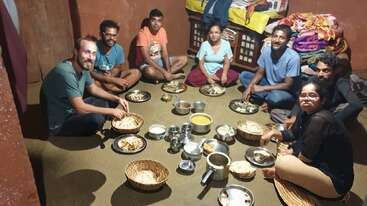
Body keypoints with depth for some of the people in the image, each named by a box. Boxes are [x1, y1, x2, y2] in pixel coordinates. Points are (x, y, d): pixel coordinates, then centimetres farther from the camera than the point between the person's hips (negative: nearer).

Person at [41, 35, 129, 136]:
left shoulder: (83, 67, -3)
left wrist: (117, 98, 0)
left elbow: (93, 89, 13)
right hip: (60, 124, -9)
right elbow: (80, 108, -31)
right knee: (96, 118, -34)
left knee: (111, 101, 8)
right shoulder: (65, 72, -30)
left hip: (73, 110, 9)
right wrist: (112, 111, -23)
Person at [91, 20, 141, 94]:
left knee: (136, 72, -14)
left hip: (113, 78, 5)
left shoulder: (118, 49, -6)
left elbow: (118, 68, 2)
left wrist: (111, 76, -22)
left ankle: (108, 91, -24)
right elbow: (90, 73, -21)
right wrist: (113, 80, -27)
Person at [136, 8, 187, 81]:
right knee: (150, 71, -42)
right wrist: (164, 71, -29)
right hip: (146, 63, -6)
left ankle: (165, 75, -19)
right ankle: (171, 76, -16)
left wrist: (168, 69, -21)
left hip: (159, 60, 6)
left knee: (184, 59, -6)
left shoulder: (162, 31, -2)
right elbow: (146, 58, -25)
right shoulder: (143, 33, -21)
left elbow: (164, 52, -5)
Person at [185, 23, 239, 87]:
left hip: (219, 70, 1)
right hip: (205, 70, 0)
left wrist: (224, 74, -25)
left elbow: (226, 63, -5)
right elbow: (201, 63, -10)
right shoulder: (204, 45, -11)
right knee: (191, 78, -29)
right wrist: (208, 76, -24)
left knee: (234, 75, -26)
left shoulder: (226, 44, -9)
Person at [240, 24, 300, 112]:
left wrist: (263, 88, -25)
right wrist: (249, 87, -17)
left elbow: (288, 85, -23)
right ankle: (268, 99, -11)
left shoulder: (293, 57, -26)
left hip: (286, 93, -6)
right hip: (269, 84, 6)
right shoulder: (266, 50, -10)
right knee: (244, 75, -5)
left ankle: (269, 102, -2)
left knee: (275, 96, -39)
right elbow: (260, 73, 0)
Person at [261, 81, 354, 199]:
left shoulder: (319, 119, -26)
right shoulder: (305, 114, 1)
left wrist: (292, 152, -3)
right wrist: (274, 132, 1)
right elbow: (293, 134, 17)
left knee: (281, 163, -24)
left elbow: (306, 156, -22)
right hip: (322, 166, 10)